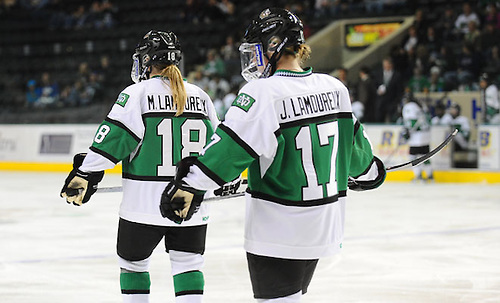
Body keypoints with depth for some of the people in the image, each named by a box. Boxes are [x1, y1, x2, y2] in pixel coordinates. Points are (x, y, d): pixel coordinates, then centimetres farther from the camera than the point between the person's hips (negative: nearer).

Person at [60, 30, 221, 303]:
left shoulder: (137, 94, -7)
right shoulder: (200, 97, 8)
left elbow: (111, 140, -12)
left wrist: (83, 175, -6)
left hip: (144, 204, -3)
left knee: (132, 261, 15)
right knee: (188, 264, 9)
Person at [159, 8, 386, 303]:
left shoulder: (263, 93, -18)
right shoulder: (335, 88, 2)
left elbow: (231, 147, -24)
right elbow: (351, 137, 17)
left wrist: (190, 185, -20)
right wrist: (366, 170, 36)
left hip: (278, 229, -7)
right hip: (324, 225, 7)